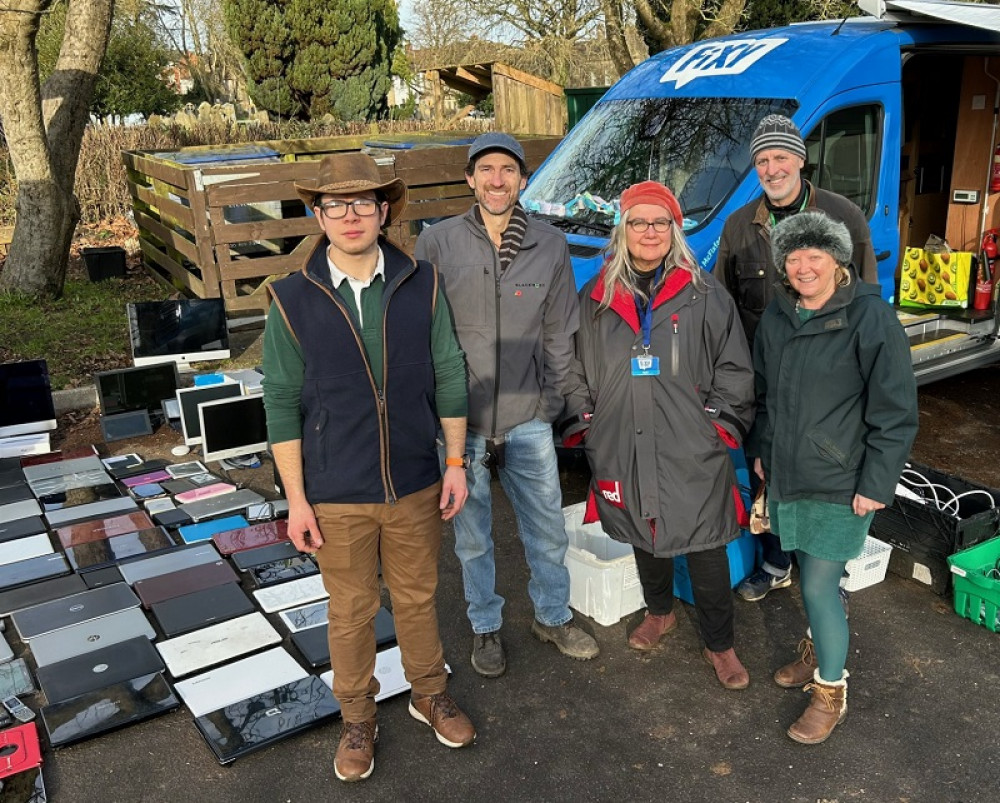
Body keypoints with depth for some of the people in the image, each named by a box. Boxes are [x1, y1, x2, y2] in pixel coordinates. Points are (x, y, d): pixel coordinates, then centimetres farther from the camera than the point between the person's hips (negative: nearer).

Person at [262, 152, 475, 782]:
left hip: (416, 485, 1)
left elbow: (449, 375, 1)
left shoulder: (422, 284, -5)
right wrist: (297, 499, -6)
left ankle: (430, 694, 43)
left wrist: (456, 461, 0)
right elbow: (282, 403, -5)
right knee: (352, 612, 15)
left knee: (418, 598, 19)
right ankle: (358, 718, 37)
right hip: (337, 496, -1)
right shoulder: (293, 299, -9)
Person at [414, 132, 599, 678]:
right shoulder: (437, 243, -5)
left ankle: (552, 617, 38)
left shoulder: (550, 246, 0)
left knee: (547, 529, 15)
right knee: (472, 536, 13)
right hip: (459, 421, -1)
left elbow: (559, 335, 7)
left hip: (528, 421, 2)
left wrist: (551, 402, 5)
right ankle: (485, 628, 35)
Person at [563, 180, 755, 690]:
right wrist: (583, 421, 6)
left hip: (693, 454, -2)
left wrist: (722, 421, -5)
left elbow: (734, 368, 2)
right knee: (644, 538, 20)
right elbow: (577, 370, 12)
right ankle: (659, 612, 45)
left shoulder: (704, 295, -1)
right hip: (625, 450, 3)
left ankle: (719, 645, 23)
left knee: (705, 549, 3)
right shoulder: (596, 298, 5)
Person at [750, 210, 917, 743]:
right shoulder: (777, 317, 6)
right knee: (809, 576, 17)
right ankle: (823, 655, 40)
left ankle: (831, 692, 16)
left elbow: (895, 411, -13)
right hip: (787, 475, 6)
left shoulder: (871, 318, -14)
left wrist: (876, 483, -13)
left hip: (840, 484, -6)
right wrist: (762, 451, 18)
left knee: (818, 586, -3)